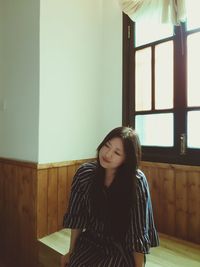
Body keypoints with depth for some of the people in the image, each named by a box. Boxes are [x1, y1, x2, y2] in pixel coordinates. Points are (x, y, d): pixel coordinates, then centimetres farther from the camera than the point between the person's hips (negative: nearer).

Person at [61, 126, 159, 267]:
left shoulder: (136, 181, -23)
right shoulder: (84, 173, -13)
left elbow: (139, 230, -16)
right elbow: (77, 216, -3)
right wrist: (71, 251, 4)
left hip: (123, 248, -1)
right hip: (90, 241, 2)